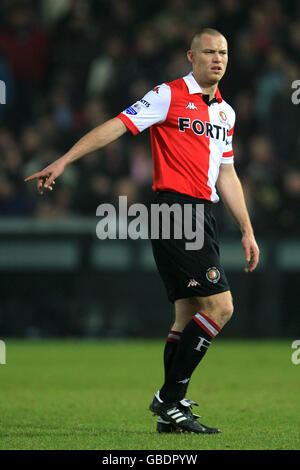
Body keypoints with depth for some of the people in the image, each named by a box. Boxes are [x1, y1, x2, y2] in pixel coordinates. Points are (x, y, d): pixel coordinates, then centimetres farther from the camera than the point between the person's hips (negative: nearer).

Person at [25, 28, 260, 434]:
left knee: (188, 316, 6)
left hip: (202, 216, 8)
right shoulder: (170, 95, -4)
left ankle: (171, 412, 9)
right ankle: (170, 397, -9)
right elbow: (116, 126, -8)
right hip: (175, 209, -8)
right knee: (219, 305, -15)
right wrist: (63, 161, -15)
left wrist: (247, 231, 22)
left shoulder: (225, 112, 19)